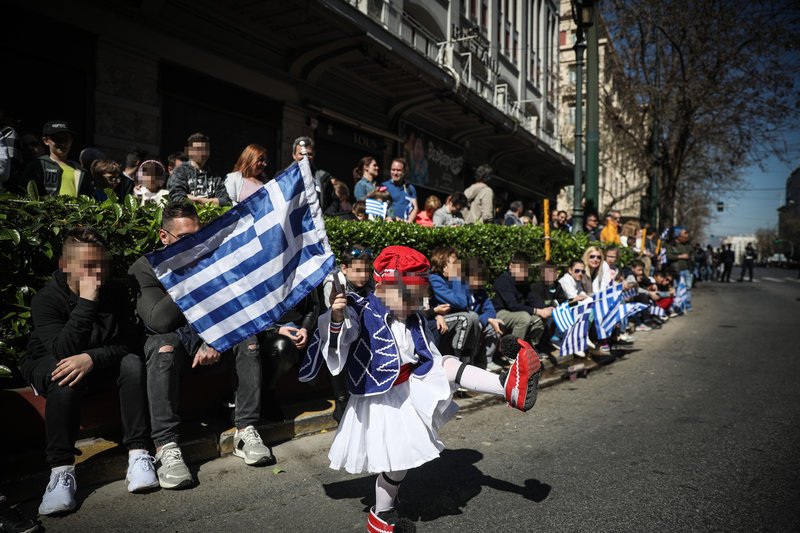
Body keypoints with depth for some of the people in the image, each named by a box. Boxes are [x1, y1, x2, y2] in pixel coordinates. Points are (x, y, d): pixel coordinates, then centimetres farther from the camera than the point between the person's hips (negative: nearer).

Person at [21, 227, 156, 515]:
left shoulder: (117, 292, -12)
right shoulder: (45, 299, -21)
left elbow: (130, 342, -17)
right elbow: (63, 351, -33)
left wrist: (92, 358, -36)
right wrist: (86, 302, -40)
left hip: (101, 363, 3)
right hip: (47, 365, -2)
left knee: (132, 363, -28)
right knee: (65, 375, -37)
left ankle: (138, 453, -28)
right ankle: (61, 470, -34)